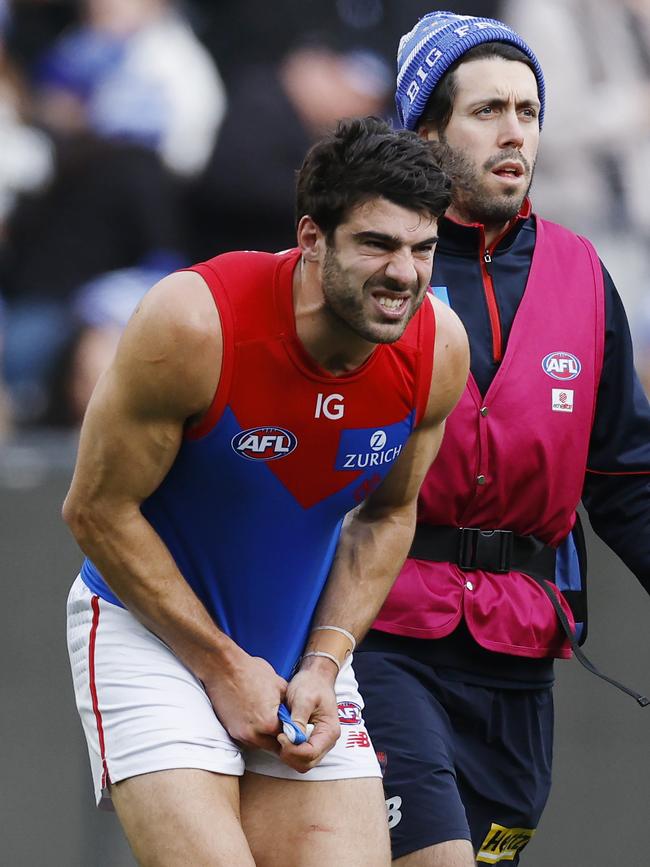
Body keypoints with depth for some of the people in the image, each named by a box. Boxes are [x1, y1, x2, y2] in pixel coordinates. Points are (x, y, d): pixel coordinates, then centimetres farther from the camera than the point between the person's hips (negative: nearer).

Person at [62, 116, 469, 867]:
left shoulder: (438, 351, -11)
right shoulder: (193, 324, -25)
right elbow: (97, 511, -15)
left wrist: (325, 663, -5)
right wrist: (222, 665, -12)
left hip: (303, 644, 5)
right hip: (150, 628, -5)